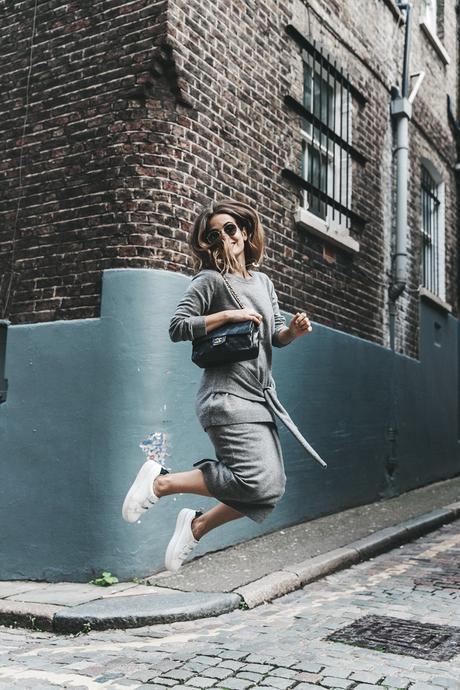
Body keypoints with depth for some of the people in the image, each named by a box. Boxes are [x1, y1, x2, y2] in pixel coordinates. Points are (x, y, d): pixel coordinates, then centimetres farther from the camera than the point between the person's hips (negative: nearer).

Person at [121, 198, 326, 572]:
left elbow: (276, 336, 17)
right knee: (258, 481, -19)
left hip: (261, 400, 8)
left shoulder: (264, 282, 17)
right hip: (228, 398, -8)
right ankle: (161, 481, -5)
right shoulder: (210, 280, -4)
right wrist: (229, 315, -17)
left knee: (271, 488, 5)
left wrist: (293, 330, -5)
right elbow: (177, 327, -11)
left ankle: (197, 525, 18)